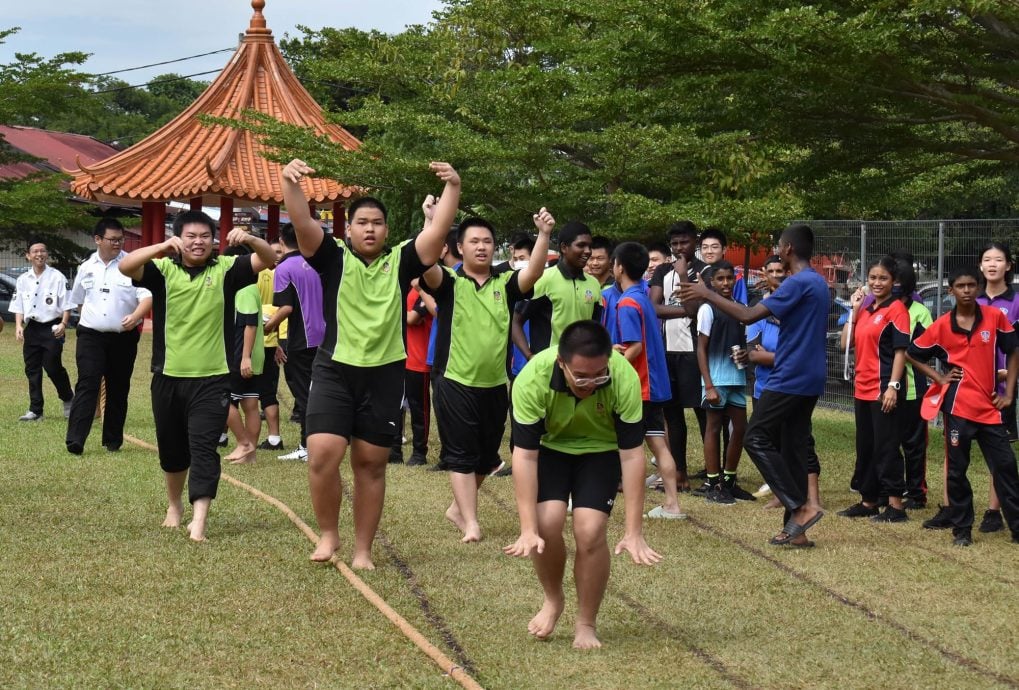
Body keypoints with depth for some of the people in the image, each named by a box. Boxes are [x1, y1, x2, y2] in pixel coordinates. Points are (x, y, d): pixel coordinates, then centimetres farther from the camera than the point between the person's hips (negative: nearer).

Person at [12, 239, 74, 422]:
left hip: (52, 328, -4)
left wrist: (63, 324, -14)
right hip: (32, 329, 4)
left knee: (52, 367, -8)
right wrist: (18, 326, -3)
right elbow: (18, 306, 11)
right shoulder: (23, 280, 8)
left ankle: (68, 400, 17)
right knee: (32, 369, 5)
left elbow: (67, 305, -3)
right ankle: (35, 411, 12)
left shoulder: (57, 277, -4)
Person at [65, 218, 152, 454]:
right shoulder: (87, 267, 8)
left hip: (123, 337, -1)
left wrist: (136, 316, -29)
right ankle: (75, 439, -16)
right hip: (91, 336, 1)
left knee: (118, 389, 8)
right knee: (87, 385, -11)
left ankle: (113, 440, 19)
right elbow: (78, 300, 23)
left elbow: (147, 296, -13)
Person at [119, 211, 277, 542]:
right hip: (169, 377, 2)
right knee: (171, 448, 17)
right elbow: (125, 267, -20)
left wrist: (250, 239, -34)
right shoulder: (163, 269, -2)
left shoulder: (225, 269, -2)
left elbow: (268, 260, -12)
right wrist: (161, 247, -37)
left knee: (203, 448, -10)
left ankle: (199, 520, -16)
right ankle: (174, 505, 40)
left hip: (212, 379, -2)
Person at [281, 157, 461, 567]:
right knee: (322, 455, -14)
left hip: (384, 377, 1)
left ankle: (363, 549, 17)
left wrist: (453, 188, -19)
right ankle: (328, 533, 8)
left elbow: (438, 230, -7)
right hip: (334, 372, -1)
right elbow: (301, 222, -12)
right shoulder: (334, 258, 1)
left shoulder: (401, 262, 4)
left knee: (371, 465, 8)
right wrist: (289, 181, -28)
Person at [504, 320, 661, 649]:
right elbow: (524, 454, -28)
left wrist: (633, 532, -27)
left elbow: (632, 453, -27)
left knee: (590, 531, -17)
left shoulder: (624, 379, -34)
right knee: (547, 521, -19)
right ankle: (553, 600, 11)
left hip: (601, 450, 0)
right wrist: (528, 530, -32)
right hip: (550, 446, 0)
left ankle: (586, 624, 5)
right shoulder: (532, 379, -34)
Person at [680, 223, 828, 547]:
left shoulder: (797, 284, -15)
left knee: (756, 439, -5)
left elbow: (749, 315, -20)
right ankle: (795, 529, 8)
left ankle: (801, 507, -10)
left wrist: (708, 295, -13)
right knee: (792, 447, 9)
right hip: (810, 379, 9)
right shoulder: (818, 283, 15)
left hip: (790, 378, -9)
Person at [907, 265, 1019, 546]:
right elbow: (913, 354, 11)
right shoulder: (941, 326, -1)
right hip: (958, 406, -1)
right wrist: (939, 377, 2)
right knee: (956, 470, 3)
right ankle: (961, 529, 13)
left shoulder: (995, 317, 0)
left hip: (990, 407, 1)